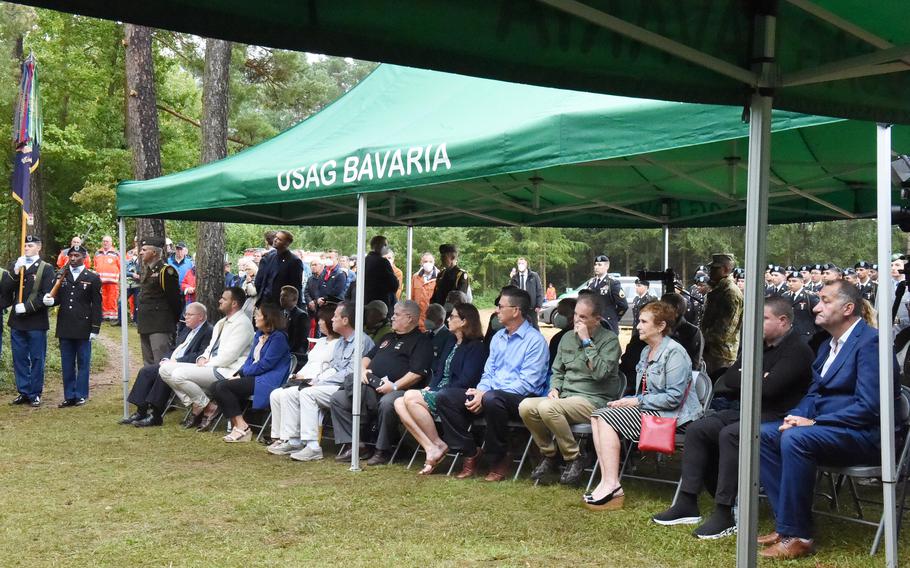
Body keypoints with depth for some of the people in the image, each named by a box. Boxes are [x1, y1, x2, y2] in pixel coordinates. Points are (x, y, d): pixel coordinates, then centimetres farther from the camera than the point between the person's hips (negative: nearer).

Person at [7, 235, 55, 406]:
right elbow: (6, 289, 1)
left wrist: (27, 307, -16)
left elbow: (46, 295, -10)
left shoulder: (46, 269, -1)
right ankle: (23, 392, 17)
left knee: (37, 359, 3)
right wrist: (15, 272, -14)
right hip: (17, 321, 4)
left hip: (36, 322, -4)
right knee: (19, 359, 8)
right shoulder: (15, 266, 12)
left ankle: (35, 394, 11)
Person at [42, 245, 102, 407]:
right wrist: (50, 300, -11)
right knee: (67, 364, 7)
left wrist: (95, 328, -6)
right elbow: (57, 298, 14)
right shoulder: (61, 276, 10)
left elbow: (97, 305, -1)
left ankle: (81, 395, 9)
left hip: (83, 328, -3)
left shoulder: (92, 278, 1)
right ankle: (69, 396, 13)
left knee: (83, 363, 3)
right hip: (65, 327, 3)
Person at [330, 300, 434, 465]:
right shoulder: (388, 338, 29)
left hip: (398, 390, -8)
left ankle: (383, 451, -24)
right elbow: (368, 356, 35)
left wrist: (395, 386, -20)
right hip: (371, 388, 8)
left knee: (387, 403, -41)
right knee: (338, 398, -5)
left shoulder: (421, 341, 2)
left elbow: (417, 373, -12)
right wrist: (363, 369, 12)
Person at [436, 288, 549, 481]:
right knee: (444, 396, -10)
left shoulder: (535, 340, -7)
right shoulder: (498, 337, 18)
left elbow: (527, 384, -15)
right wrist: (479, 391, -5)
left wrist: (485, 395, -20)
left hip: (522, 398, -7)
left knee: (492, 399, -40)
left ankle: (499, 459, -18)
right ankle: (471, 453, -3)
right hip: (490, 393, 8)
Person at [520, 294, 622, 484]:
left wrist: (587, 342, -15)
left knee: (547, 408, -32)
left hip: (594, 400, -7)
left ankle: (574, 458, -14)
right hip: (565, 396, 7)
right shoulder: (567, 337, 17)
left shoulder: (609, 340, -4)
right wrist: (554, 388, 4)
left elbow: (600, 373, -18)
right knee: (526, 406, -19)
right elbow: (557, 371, 25)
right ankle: (549, 453, 1)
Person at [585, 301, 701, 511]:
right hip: (647, 409, 10)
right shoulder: (646, 352, 18)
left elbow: (674, 397, -19)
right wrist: (626, 402, 4)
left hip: (669, 415, -9)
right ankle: (607, 482, -20)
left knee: (608, 418, -21)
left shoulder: (674, 353, -12)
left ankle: (611, 484, -23)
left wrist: (637, 401, -16)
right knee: (598, 415, -8)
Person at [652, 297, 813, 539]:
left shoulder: (797, 350, -11)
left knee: (729, 434, -32)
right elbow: (729, 378, 12)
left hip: (775, 417, -9)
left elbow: (768, 388, -23)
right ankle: (687, 503, -5)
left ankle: (724, 514, -29)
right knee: (697, 429, -6)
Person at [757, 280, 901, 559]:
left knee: (795, 439, -32)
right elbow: (814, 393, 19)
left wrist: (813, 422, -21)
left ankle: (797, 535, -23)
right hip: (825, 429, 9)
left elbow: (868, 406, -22)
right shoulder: (828, 345, 16)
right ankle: (787, 522, -5)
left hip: (865, 436, -9)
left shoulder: (870, 342, -14)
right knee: (763, 434, -6)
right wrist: (798, 416, -4)